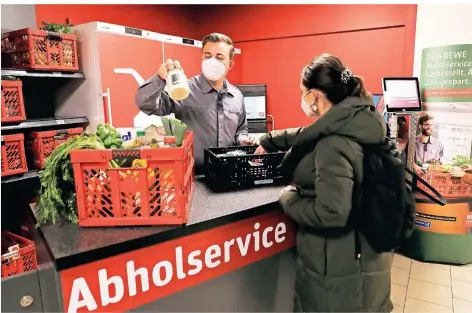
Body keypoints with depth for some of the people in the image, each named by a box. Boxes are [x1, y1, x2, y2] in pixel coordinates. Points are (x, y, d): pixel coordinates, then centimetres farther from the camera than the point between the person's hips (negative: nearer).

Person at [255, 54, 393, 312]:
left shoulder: (334, 143, -29)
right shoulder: (357, 120, 0)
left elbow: (330, 212, -32)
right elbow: (309, 135, 15)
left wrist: (289, 199, -15)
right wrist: (269, 141, 25)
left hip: (340, 264, -8)